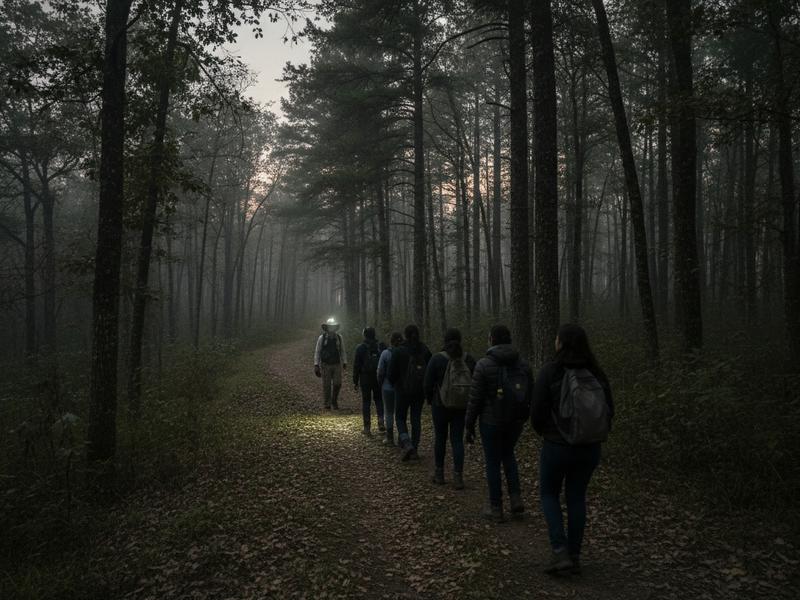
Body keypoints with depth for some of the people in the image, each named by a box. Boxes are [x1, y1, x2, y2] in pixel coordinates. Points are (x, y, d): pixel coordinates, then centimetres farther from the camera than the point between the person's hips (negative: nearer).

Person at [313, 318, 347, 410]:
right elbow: (317, 352, 1)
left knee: (337, 384, -2)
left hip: (337, 365, 2)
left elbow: (342, 351, 12)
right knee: (326, 386, 1)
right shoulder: (321, 338, -2)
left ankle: (334, 401, 21)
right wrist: (316, 365, -4)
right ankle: (326, 405, 11)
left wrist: (345, 363, 6)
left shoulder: (339, 337, 5)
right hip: (325, 365, -2)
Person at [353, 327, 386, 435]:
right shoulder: (381, 346, 0)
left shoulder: (360, 348, -6)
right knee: (379, 399, 17)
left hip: (365, 378, -2)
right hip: (379, 378, 2)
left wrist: (355, 381, 0)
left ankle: (367, 428, 6)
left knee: (366, 401, 6)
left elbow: (356, 366, -5)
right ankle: (381, 420, -1)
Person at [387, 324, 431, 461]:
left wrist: (394, 383, 11)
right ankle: (414, 450, 13)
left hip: (403, 390, -3)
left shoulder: (399, 351, -12)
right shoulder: (425, 350, -2)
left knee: (400, 418, 10)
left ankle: (407, 444, -11)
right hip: (420, 391, 3)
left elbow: (392, 373, -9)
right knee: (416, 419, 12)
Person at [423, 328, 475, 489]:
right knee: (457, 440, 7)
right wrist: (469, 402, 15)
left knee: (440, 438, 13)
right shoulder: (469, 360, -3)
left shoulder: (437, 359, -10)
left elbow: (428, 383, -7)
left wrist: (430, 400, 11)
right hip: (462, 407, 2)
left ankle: (439, 474, 21)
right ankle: (458, 477, 2)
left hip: (440, 405, -2)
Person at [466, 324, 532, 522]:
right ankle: (515, 499, 15)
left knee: (493, 463, 10)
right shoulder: (522, 364, -1)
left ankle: (496, 509, 19)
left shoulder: (483, 364, -14)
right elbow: (530, 395, 3)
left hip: (491, 422, -4)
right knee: (508, 455, 25)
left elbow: (475, 398, -13)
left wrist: (469, 425, -4)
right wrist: (523, 418, 16)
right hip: (515, 421, 4)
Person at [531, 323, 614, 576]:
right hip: (590, 446, 4)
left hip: (557, 445, -4)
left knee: (549, 494, 16)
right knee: (576, 497, 18)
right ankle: (574, 556, 23)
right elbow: (609, 410, 5)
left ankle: (560, 553, 5)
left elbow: (537, 410, -12)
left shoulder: (550, 371, -15)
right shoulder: (596, 373, -2)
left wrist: (541, 430, 9)